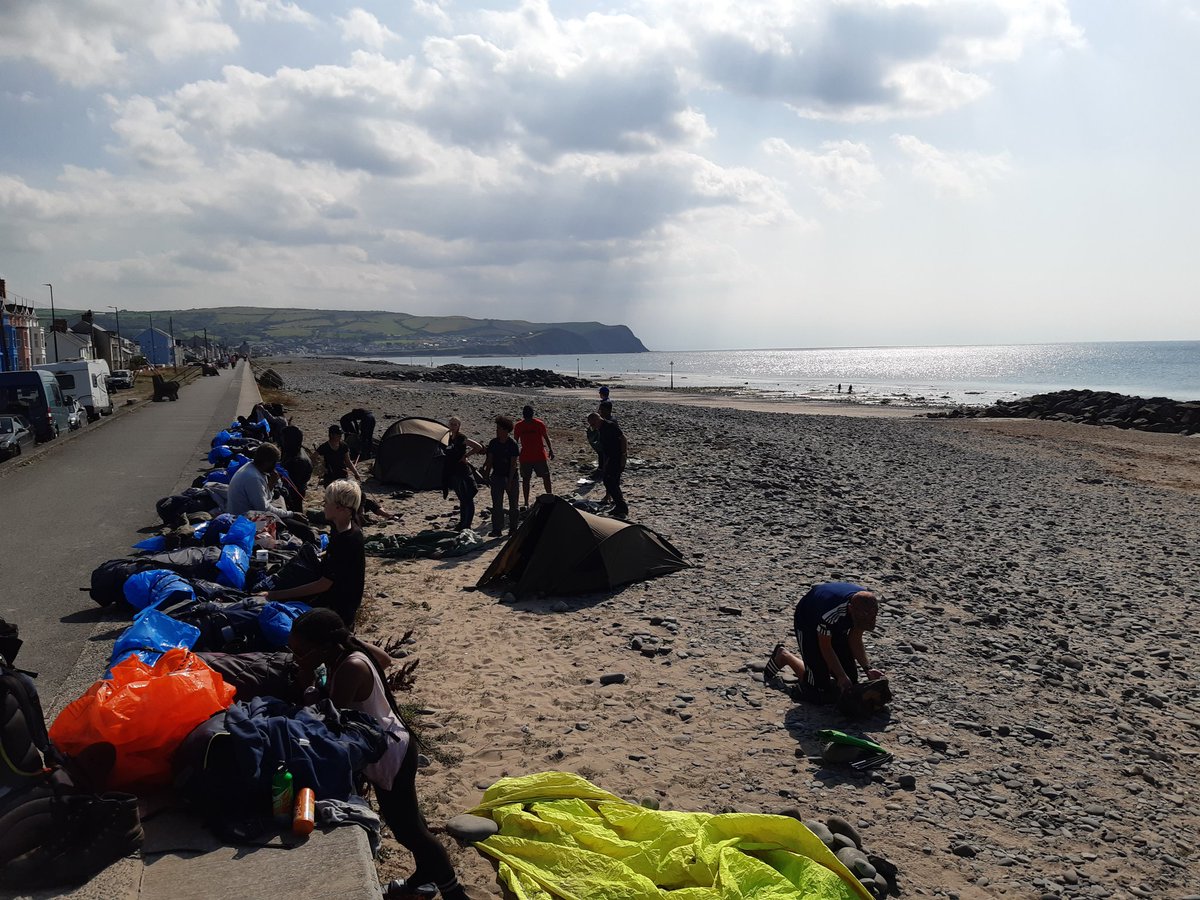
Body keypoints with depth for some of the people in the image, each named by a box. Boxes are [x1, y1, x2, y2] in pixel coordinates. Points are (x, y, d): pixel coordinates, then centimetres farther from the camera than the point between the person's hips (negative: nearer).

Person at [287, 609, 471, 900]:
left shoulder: (351, 669, -33)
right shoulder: (348, 650, -7)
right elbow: (385, 659, 13)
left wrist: (307, 678, -26)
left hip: (389, 753, -10)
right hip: (388, 746, 10)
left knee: (407, 828, 5)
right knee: (404, 817, 26)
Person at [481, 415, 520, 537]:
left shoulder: (512, 445, -13)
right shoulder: (493, 443, 0)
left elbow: (513, 464, -15)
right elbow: (489, 461, 7)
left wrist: (510, 481, -18)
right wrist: (487, 475, 4)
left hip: (510, 477, -3)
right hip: (497, 476, 3)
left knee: (513, 504, 7)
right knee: (496, 504, -2)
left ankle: (513, 528, 20)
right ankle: (497, 529, 1)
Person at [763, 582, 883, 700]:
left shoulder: (867, 606, -25)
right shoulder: (831, 611, -44)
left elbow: (855, 640, -12)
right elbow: (825, 647, -27)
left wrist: (867, 669, -21)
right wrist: (841, 676, -27)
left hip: (836, 627, 6)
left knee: (851, 679, 2)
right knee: (818, 689, -8)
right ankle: (784, 657, 13)